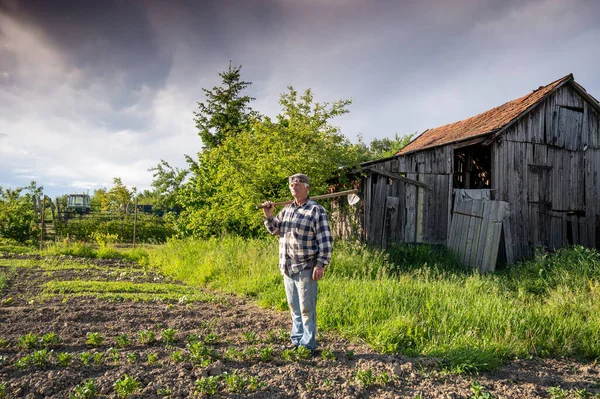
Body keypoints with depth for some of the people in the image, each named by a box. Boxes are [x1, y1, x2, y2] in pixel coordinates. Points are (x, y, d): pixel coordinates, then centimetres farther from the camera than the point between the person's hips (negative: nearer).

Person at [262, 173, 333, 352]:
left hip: (306, 268, -6)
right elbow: (276, 230, 21)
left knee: (306, 308, 1)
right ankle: (297, 340, 28)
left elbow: (325, 240, -12)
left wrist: (321, 264, -18)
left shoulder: (316, 210, -9)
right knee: (294, 307, 16)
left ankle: (308, 344, 14)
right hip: (287, 267, 7)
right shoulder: (287, 209, 12)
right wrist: (269, 216, 3)